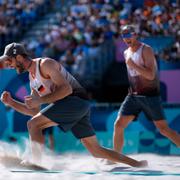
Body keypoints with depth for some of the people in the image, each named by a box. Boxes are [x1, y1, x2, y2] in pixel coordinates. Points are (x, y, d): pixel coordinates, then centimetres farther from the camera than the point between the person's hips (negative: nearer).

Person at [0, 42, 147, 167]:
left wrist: (41, 100, -20)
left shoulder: (45, 64, -7)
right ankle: (138, 164, 11)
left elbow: (66, 89, -18)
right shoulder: (32, 80, 21)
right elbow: (34, 112, 23)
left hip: (77, 100, -10)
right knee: (96, 151, 7)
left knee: (33, 125, -16)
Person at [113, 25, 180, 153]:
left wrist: (133, 66, -25)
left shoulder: (146, 50, -10)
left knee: (164, 129, -7)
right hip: (133, 96, 6)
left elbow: (151, 75, -20)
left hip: (150, 95, -6)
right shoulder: (126, 53, 13)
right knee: (118, 125, -5)